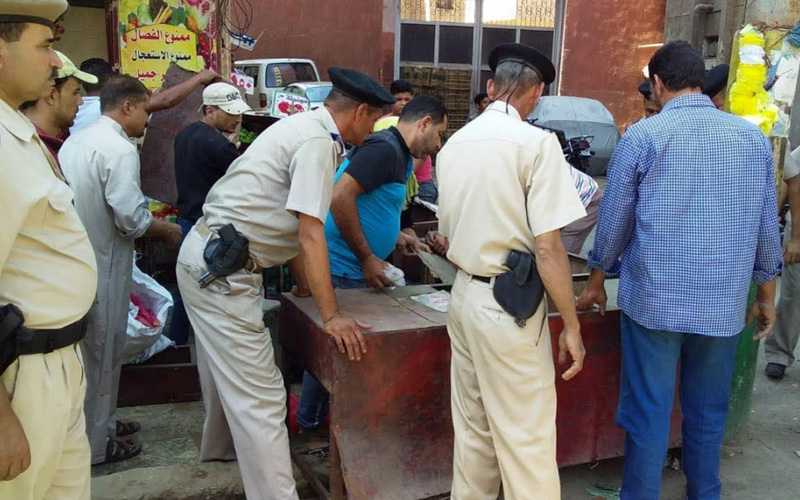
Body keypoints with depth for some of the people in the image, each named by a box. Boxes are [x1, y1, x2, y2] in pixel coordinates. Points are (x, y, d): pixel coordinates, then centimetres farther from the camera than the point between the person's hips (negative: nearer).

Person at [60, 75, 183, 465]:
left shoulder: (76, 141, 10)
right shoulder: (119, 149, -18)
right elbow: (131, 219, -23)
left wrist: (151, 218, 19)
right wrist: (169, 231, -5)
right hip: (102, 263, -9)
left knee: (89, 349, 20)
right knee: (101, 352, 5)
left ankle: (100, 422, 36)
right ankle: (96, 444, 19)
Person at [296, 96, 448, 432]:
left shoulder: (399, 155, 14)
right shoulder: (385, 148, -18)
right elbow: (340, 197, -27)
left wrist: (400, 242, 13)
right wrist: (367, 259, -22)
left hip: (356, 269, 10)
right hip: (342, 271, -10)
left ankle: (311, 420, 31)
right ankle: (311, 420, 18)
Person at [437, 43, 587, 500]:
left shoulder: (454, 143, 8)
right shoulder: (536, 143, -12)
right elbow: (547, 247, -17)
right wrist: (571, 326, -9)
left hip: (465, 294, 7)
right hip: (509, 304, -7)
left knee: (473, 428, 17)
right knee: (526, 437, 4)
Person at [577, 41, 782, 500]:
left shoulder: (643, 136, -7)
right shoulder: (753, 137, 3)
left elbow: (615, 220, -1)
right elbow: (767, 227, 8)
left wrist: (597, 282, 13)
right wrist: (766, 294, 19)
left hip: (654, 298, -3)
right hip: (725, 302, 3)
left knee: (648, 412, 7)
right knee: (709, 412, 17)